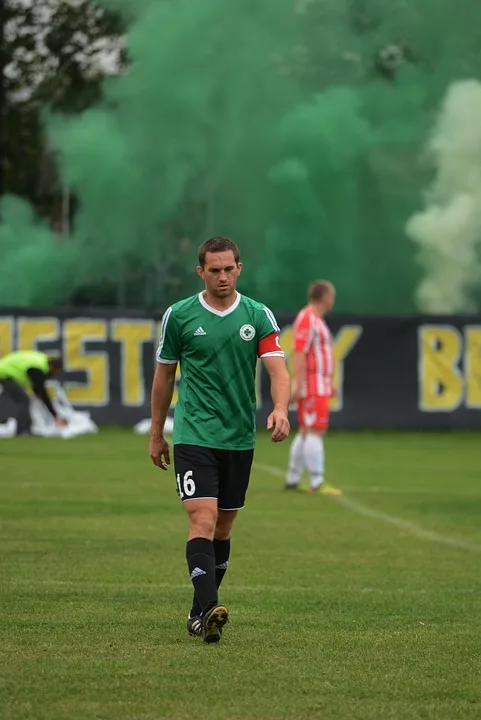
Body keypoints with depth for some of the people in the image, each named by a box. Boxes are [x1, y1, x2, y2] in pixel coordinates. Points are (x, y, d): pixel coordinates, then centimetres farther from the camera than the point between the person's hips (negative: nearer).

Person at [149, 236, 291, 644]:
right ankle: (209, 609, -27)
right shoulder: (179, 316, -1)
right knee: (203, 519, -18)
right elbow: (165, 374, 10)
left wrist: (280, 409, -30)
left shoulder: (258, 316, 1)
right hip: (194, 436, -3)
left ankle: (201, 612, 25)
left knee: (223, 528, 11)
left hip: (239, 438, 3)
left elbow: (278, 369, -10)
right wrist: (157, 434, 13)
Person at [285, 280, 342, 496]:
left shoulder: (316, 320, 18)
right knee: (315, 431, -13)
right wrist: (298, 384, -25)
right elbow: (299, 354, -20)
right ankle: (317, 483, -16)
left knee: (306, 433, 11)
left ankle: (292, 480, 13)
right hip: (312, 387, -10)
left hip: (320, 385, 10)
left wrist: (329, 383, 26)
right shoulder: (306, 319, -14)